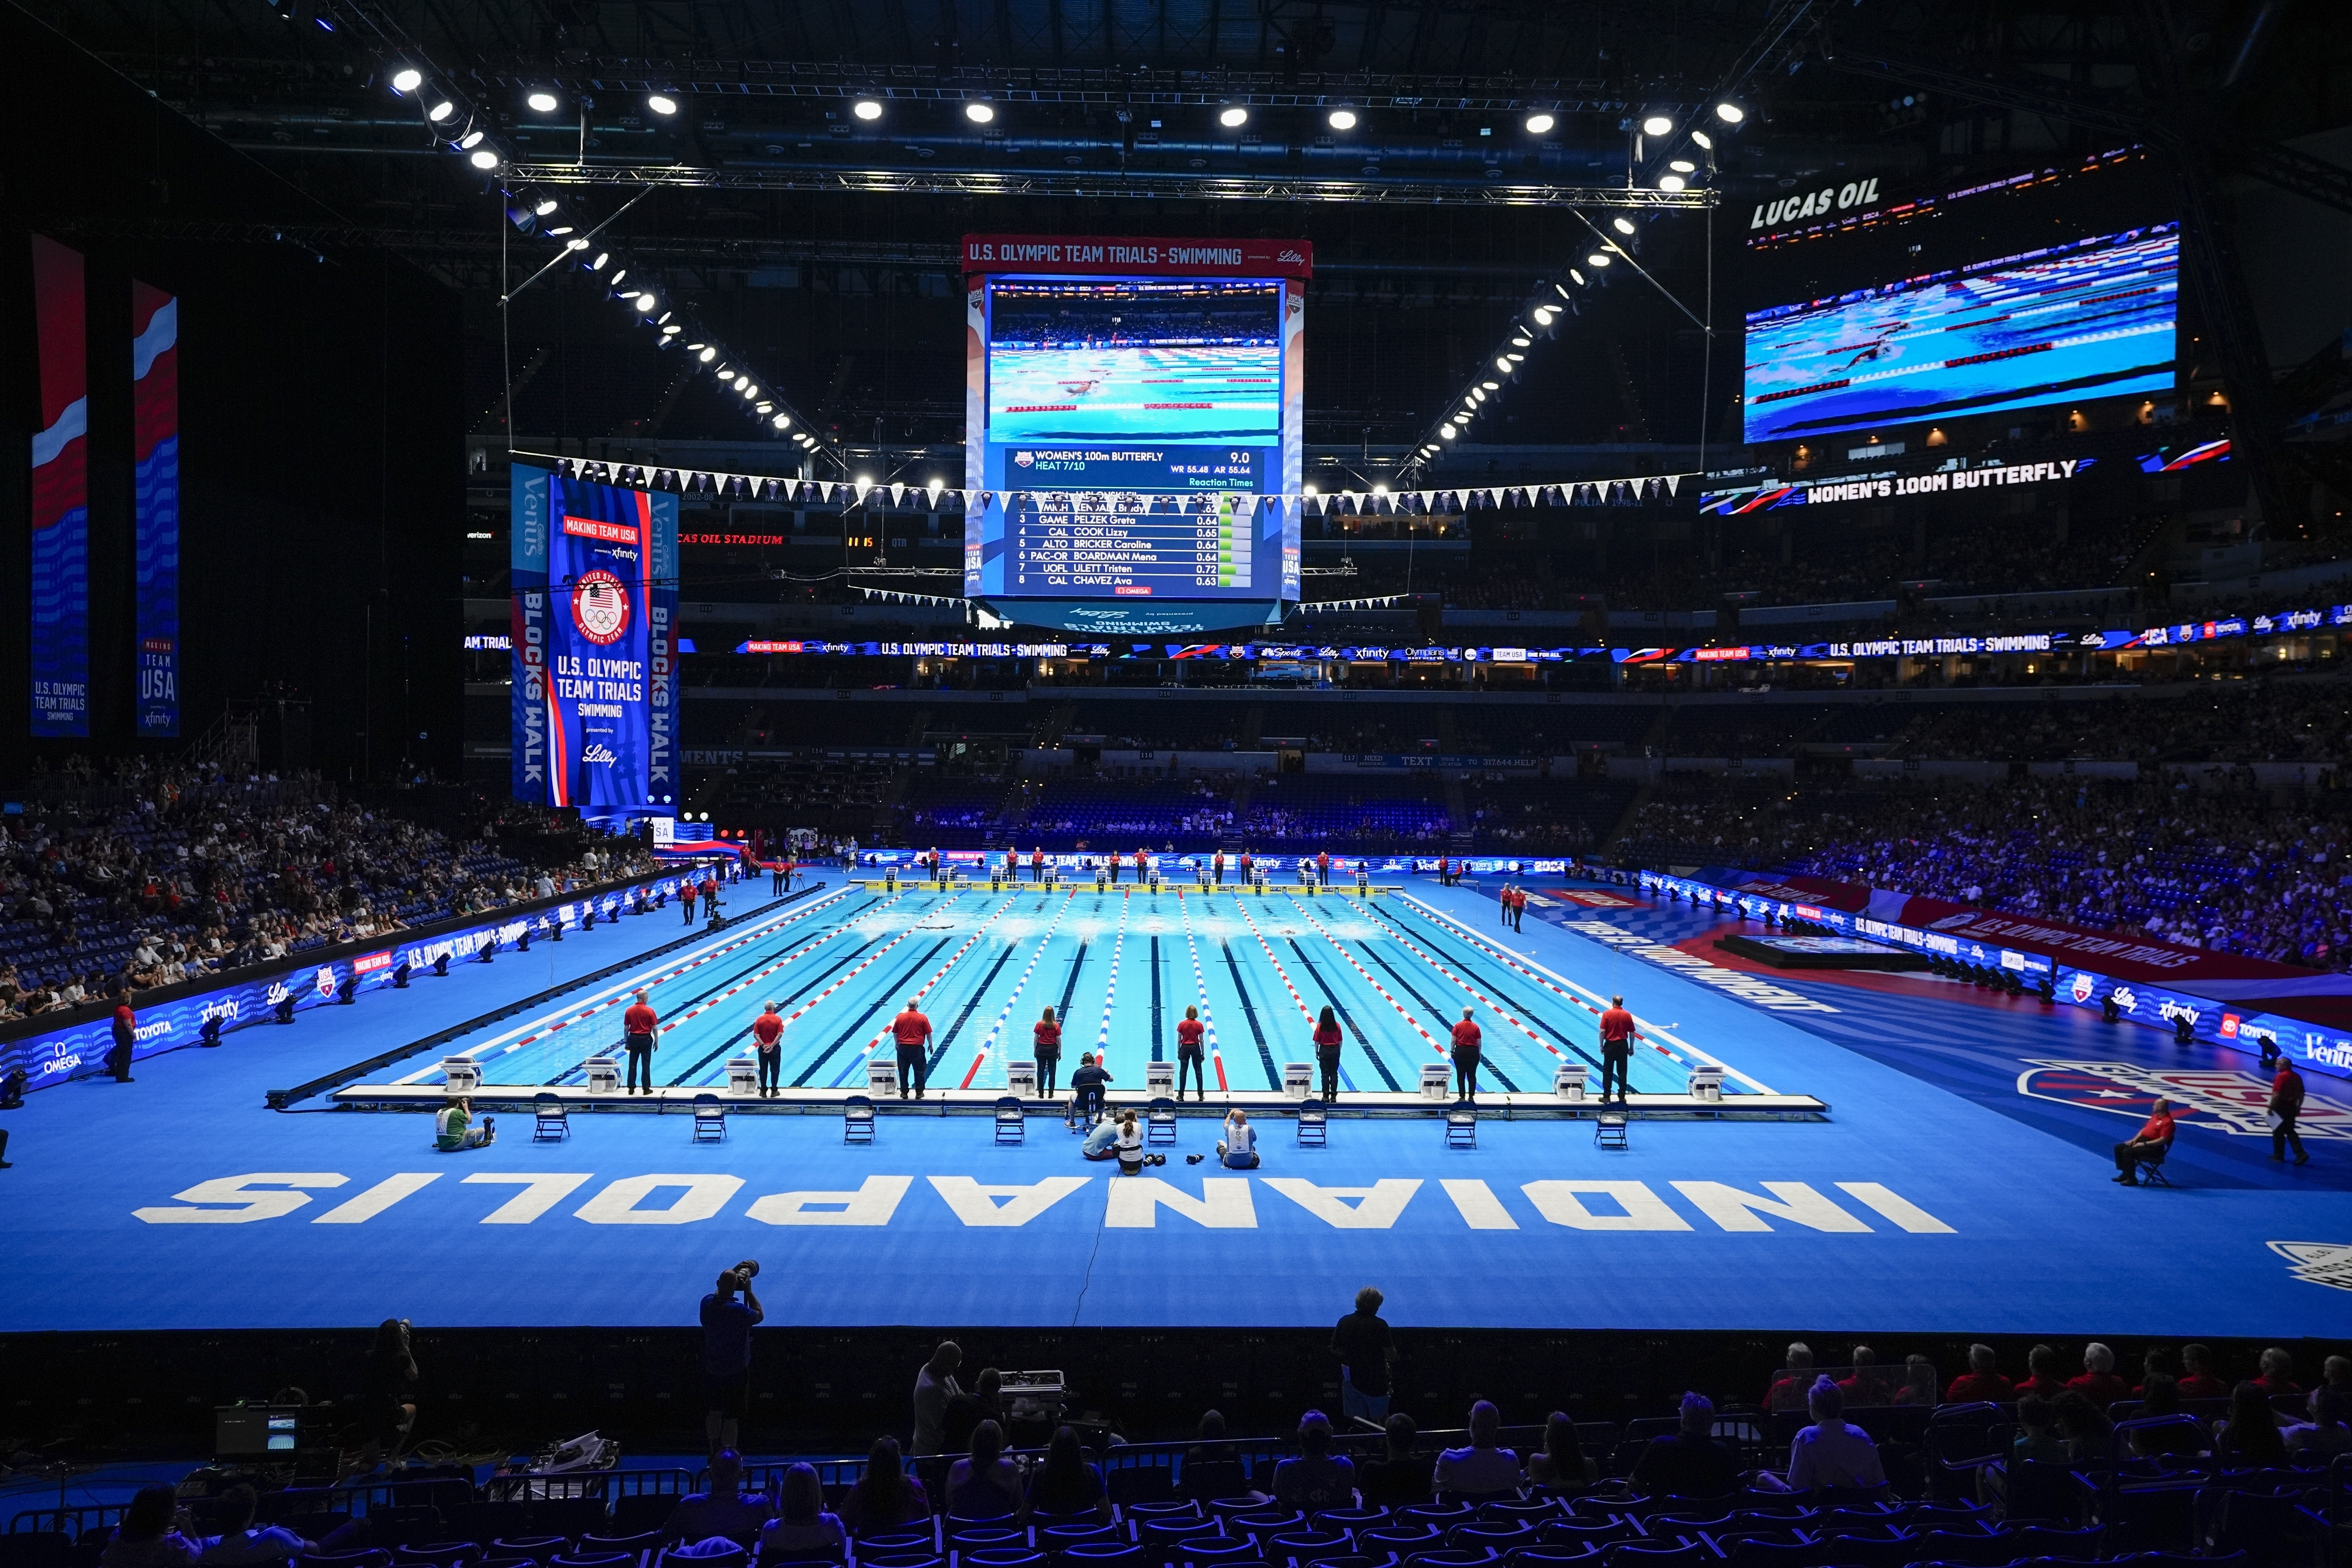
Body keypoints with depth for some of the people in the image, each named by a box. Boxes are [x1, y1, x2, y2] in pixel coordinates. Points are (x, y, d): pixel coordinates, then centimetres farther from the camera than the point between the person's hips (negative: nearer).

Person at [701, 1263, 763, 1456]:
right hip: (736, 1372, -6)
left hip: (712, 1370, 6)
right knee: (732, 1418, 5)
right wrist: (748, 1291, -7)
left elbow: (719, 1291, 17)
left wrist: (733, 1274, 13)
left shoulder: (707, 1303, -8)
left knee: (714, 1412, 19)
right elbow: (759, 1315, -6)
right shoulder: (738, 1310, -24)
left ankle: (715, 1454, 31)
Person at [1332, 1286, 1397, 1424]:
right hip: (1376, 1380, -3)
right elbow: (1391, 1355, -15)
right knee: (1382, 1417, 16)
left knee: (1357, 1420, 13)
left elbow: (1335, 1350, 2)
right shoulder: (1380, 1325, -18)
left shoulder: (1344, 1322, -7)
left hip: (1352, 1378, 3)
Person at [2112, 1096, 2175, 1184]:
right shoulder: (2155, 1116, 15)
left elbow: (2163, 1140, -22)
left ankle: (2132, 1179, -20)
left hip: (2154, 1147, -10)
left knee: (2128, 1151, -28)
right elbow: (2144, 1129, 20)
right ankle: (2125, 1174, 8)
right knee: (2119, 1148, 2)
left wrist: (2145, 1144, -21)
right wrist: (2135, 1140, 5)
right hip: (2142, 1141, 10)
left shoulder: (2168, 1122, -16)